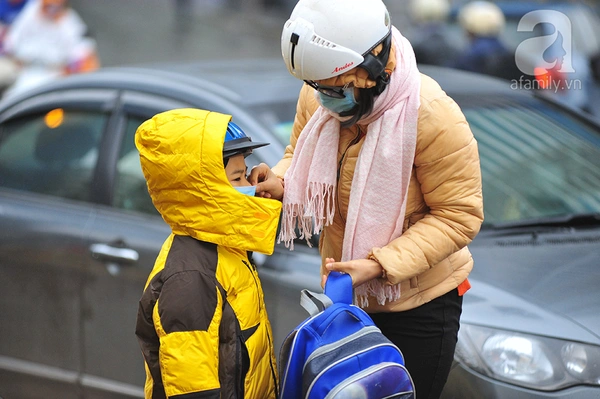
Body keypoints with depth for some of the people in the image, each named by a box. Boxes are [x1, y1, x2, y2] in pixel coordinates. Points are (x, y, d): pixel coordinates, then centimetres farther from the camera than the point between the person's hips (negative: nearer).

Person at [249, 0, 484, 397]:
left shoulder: (432, 116, -28)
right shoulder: (318, 98, -11)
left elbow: (459, 216, -23)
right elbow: (300, 156, 9)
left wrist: (379, 264, -32)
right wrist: (280, 182, -16)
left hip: (420, 303, -6)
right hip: (344, 292, 6)